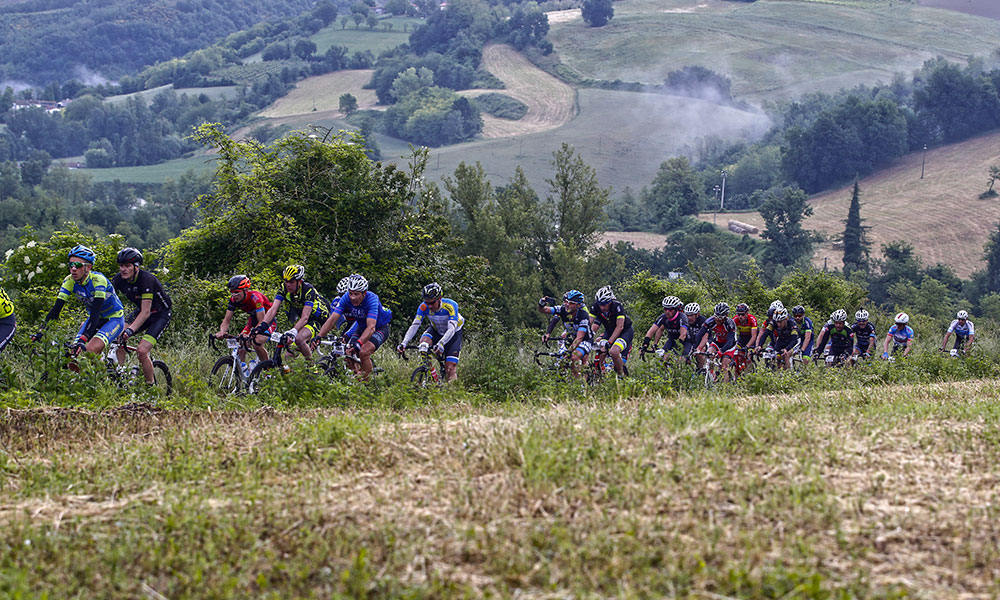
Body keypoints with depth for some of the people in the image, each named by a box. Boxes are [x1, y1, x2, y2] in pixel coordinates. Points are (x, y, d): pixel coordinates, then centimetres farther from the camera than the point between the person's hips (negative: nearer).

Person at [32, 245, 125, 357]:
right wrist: (40, 333, -27)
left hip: (114, 319, -6)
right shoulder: (69, 281, -13)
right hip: (94, 319, 6)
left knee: (91, 350, -28)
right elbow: (56, 309, -15)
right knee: (74, 351, -14)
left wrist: (82, 340, -46)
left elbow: (95, 314, -36)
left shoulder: (98, 280, -29)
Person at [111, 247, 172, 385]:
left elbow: (146, 312, -34)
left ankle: (151, 386, -3)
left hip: (160, 314, -6)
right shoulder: (119, 279, -13)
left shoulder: (147, 279, -31)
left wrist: (130, 330, -46)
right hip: (140, 311, 6)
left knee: (141, 351, -21)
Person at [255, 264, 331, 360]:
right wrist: (262, 326, -40)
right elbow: (273, 309, -24)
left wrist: (293, 331, -54)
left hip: (317, 319, -6)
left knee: (299, 339, -32)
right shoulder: (284, 288, -16)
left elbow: (304, 318, -37)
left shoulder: (308, 290, -30)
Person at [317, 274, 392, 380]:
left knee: (363, 353, -28)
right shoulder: (346, 298, -22)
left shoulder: (371, 299, -34)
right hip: (362, 326, 5)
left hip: (380, 328, -5)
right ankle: (357, 377, 12)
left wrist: (358, 343, -60)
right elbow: (332, 319, -27)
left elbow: (371, 327, -45)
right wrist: (318, 337, -41)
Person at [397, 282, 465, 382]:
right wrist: (404, 343, -43)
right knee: (424, 340, -31)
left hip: (454, 333, -3)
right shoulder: (424, 307, -25)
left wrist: (441, 344, -59)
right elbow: (414, 325, -28)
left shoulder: (451, 305, -34)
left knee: (450, 368, -13)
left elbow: (451, 329, -43)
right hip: (436, 331, 3)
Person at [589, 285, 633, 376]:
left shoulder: (617, 306, -30)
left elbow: (619, 327, -32)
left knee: (614, 351, -30)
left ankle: (621, 375, -7)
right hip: (609, 331, 5)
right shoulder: (596, 307, -19)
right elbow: (589, 324, -18)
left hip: (625, 331, -5)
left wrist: (609, 342, -40)